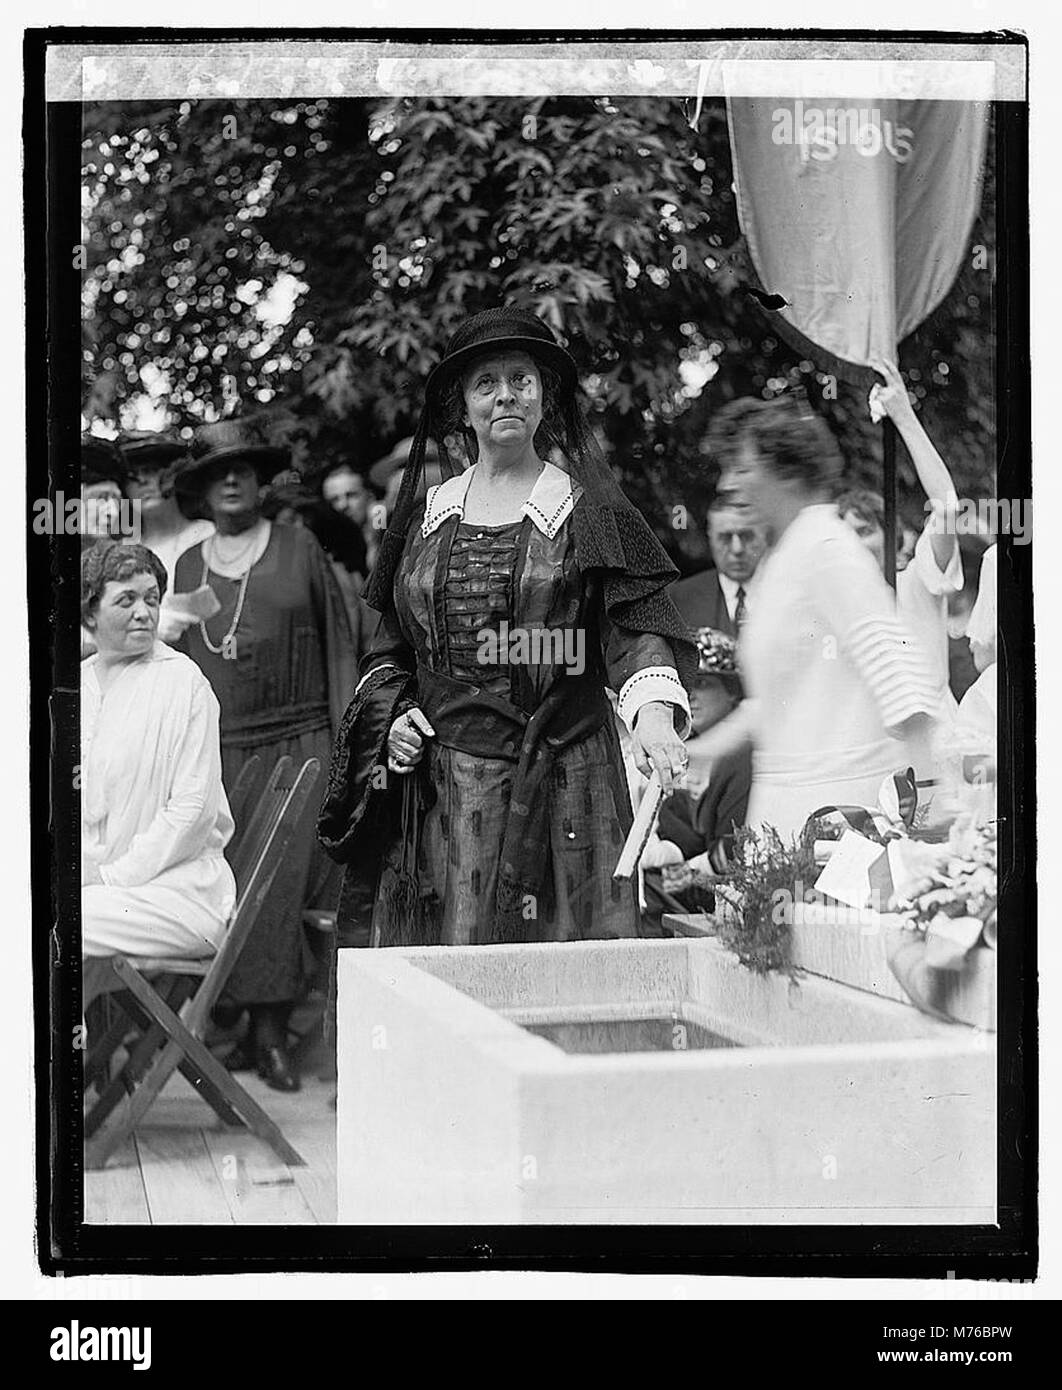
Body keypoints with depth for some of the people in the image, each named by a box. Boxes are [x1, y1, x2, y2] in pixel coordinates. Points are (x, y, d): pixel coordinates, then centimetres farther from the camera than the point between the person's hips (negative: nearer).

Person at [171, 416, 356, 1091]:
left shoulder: (299, 548, 6)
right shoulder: (188, 566, 13)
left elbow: (337, 645, 5)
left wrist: (344, 738, -2)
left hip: (296, 744, -2)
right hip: (216, 750, 3)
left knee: (286, 881, -9)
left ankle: (273, 1032, -2)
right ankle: (255, 1026, 7)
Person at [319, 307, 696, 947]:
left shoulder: (587, 510, 2)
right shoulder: (426, 518, 13)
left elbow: (637, 623, -10)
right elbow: (391, 651, 20)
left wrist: (654, 709, -28)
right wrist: (391, 722, 2)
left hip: (560, 787, -3)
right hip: (439, 791, 3)